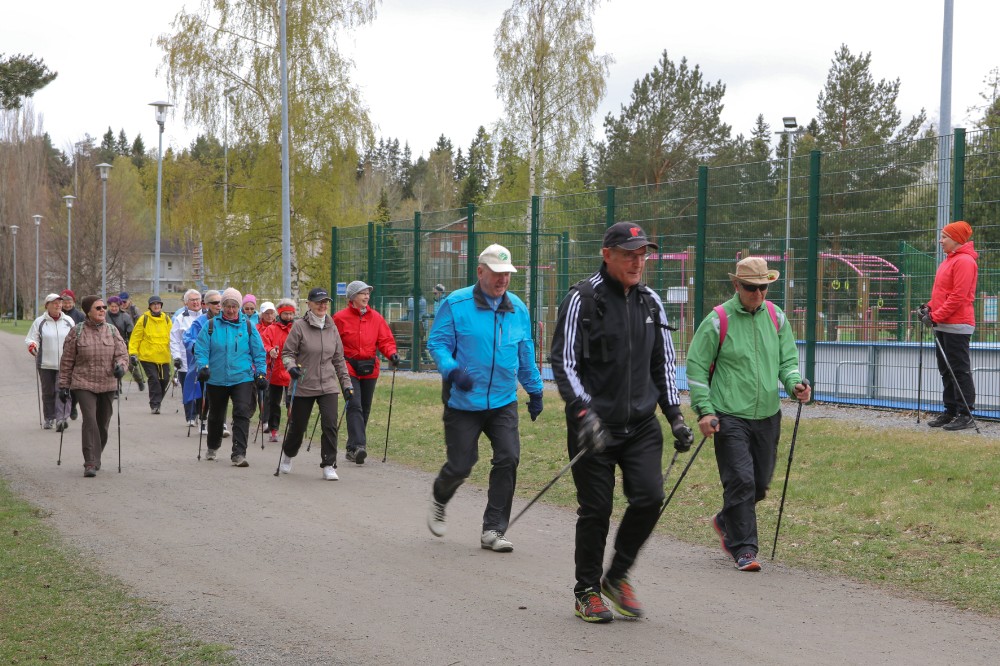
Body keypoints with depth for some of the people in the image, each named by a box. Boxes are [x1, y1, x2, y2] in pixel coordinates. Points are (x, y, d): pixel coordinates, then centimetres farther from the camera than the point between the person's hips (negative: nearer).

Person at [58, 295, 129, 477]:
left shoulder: (112, 331, 6)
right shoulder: (77, 332, -1)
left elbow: (122, 353, 4)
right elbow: (67, 360, 3)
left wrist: (120, 366, -19)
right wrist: (64, 384, 2)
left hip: (107, 385, 3)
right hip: (84, 384, -3)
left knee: (103, 423, 9)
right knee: (90, 420, -17)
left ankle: (95, 458, 27)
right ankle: (91, 463, -18)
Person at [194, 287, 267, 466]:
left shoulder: (248, 326, 3)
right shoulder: (211, 325, 1)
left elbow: (258, 352, 6)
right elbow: (201, 350, -1)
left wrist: (260, 373, -1)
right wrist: (203, 366, -16)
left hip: (243, 378, -1)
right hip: (216, 379, 1)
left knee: (242, 413, -17)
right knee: (216, 416, 17)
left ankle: (239, 454, -18)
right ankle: (212, 448, 41)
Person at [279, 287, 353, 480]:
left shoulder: (332, 328, 6)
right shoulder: (299, 326, -6)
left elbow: (339, 359, 13)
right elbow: (287, 352, -3)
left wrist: (346, 384, 11)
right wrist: (291, 366, -24)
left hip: (328, 386, 2)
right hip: (303, 386, -2)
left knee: (330, 424, -13)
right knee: (297, 426, 11)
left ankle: (329, 465, -4)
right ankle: (287, 454, 40)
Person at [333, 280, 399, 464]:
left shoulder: (376, 318, 8)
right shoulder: (340, 318, -3)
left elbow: (385, 339, 6)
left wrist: (391, 354, -12)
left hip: (370, 369, 5)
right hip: (349, 368, -5)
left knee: (365, 408, 10)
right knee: (354, 406, -17)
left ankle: (353, 448, 21)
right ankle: (358, 445, -26)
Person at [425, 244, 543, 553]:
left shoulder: (518, 309, 9)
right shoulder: (455, 304, -6)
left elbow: (526, 355, 19)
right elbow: (437, 342, -6)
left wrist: (534, 390, 23)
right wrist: (451, 369, -24)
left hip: (503, 402, 4)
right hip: (463, 402, -4)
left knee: (508, 459, -9)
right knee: (461, 465, 1)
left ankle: (493, 530, 1)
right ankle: (439, 499, 37)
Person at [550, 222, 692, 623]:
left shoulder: (650, 301, 11)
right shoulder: (582, 299, -6)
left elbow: (663, 363, 20)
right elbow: (564, 362, -9)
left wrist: (675, 415, 11)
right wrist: (583, 411, -20)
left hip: (641, 423, 4)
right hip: (593, 424, -4)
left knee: (649, 496, -9)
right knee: (596, 509, -1)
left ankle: (617, 576, 13)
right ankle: (587, 591, 17)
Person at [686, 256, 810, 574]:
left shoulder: (776, 317, 8)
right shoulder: (718, 320, -7)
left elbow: (787, 359, 15)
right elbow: (696, 366, -3)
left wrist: (794, 383, -7)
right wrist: (704, 410, -9)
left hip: (767, 416, 5)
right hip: (730, 416, -5)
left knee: (760, 483, 12)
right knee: (740, 481, -12)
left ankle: (726, 522, 38)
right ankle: (744, 548, -3)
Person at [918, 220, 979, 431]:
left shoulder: (965, 261, -13)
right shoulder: (949, 260, 17)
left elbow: (958, 296, -19)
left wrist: (936, 316, -19)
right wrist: (930, 307, 7)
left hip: (957, 326, -10)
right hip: (943, 325, 10)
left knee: (960, 370, -7)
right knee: (946, 371, 12)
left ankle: (966, 415, -4)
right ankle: (950, 411, 18)